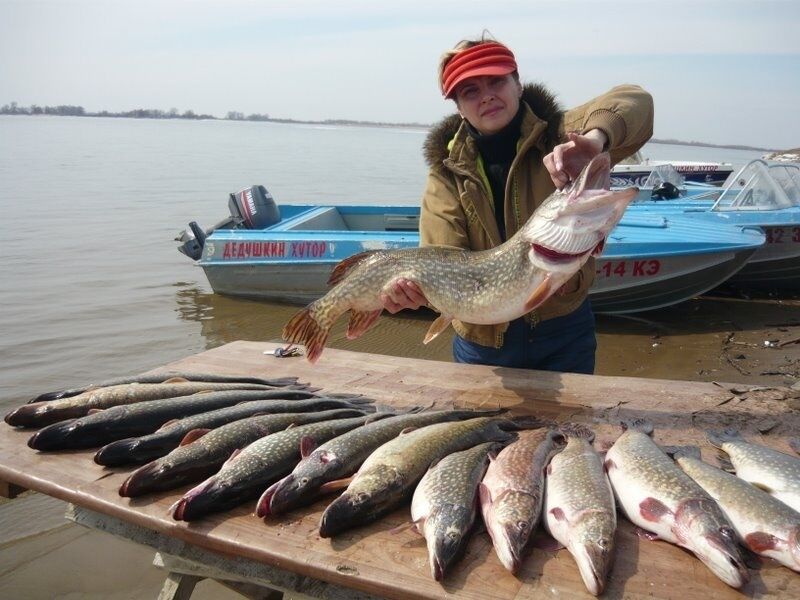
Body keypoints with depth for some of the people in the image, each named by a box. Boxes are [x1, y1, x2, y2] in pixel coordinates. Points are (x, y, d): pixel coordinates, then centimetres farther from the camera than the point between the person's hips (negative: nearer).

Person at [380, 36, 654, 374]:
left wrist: (595, 137, -44)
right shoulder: (446, 171, -5)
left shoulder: (560, 137, -7)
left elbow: (636, 102, -23)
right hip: (483, 338, 1)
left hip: (565, 333, 0)